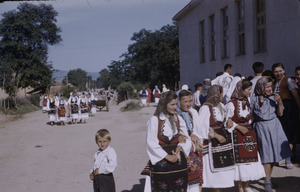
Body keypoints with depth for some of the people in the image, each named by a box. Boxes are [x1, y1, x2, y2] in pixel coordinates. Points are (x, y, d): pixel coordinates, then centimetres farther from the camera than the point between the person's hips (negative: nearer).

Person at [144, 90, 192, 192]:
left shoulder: (179, 119, 9)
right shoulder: (154, 120, -6)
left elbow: (187, 139, 11)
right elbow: (151, 143, -8)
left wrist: (180, 147, -10)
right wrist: (167, 156, -13)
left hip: (178, 159, 4)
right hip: (161, 160, -4)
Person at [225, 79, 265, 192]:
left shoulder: (248, 101, 9)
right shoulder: (232, 104, -12)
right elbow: (228, 120, -10)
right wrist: (239, 127, -16)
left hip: (249, 132, 7)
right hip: (237, 135, -6)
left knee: (250, 157, 7)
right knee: (239, 159, -2)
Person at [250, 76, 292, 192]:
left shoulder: (273, 97, 2)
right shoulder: (254, 99, -7)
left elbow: (280, 113, 2)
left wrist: (279, 102, -10)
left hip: (274, 126, 4)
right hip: (262, 128, -4)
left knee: (273, 154, 10)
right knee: (267, 156, -5)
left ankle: (268, 178, 26)